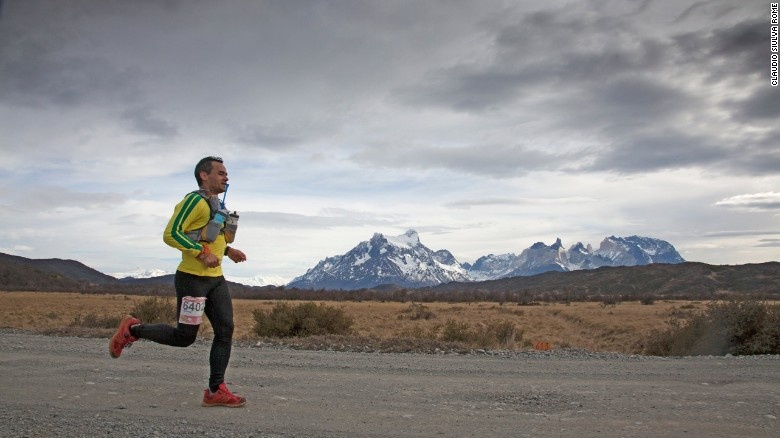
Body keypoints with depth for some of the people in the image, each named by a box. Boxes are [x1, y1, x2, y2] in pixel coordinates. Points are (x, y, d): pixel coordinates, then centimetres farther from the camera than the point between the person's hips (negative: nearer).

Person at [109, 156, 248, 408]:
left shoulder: (216, 204, 16)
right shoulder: (195, 200, -13)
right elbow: (171, 234, -19)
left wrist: (228, 250, 12)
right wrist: (202, 254, -24)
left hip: (216, 279, 9)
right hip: (193, 279, -9)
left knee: (225, 332, 0)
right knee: (185, 336, -1)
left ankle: (215, 391, 6)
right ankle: (132, 330, 20)